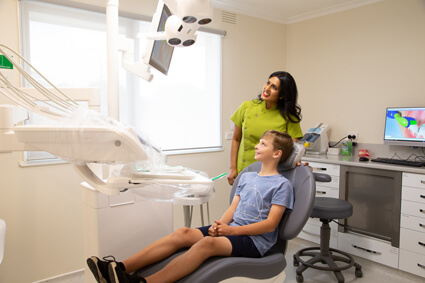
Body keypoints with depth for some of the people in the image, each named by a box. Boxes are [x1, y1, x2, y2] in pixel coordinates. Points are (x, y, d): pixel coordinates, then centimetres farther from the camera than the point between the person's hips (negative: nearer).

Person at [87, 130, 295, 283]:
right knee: (183, 233, -18)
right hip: (232, 230, 6)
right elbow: (232, 208, 14)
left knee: (207, 243, -34)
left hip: (255, 241, -6)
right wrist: (220, 225, -7)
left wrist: (231, 230, -16)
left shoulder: (282, 184, -2)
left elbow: (271, 223, -10)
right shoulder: (246, 177, 19)